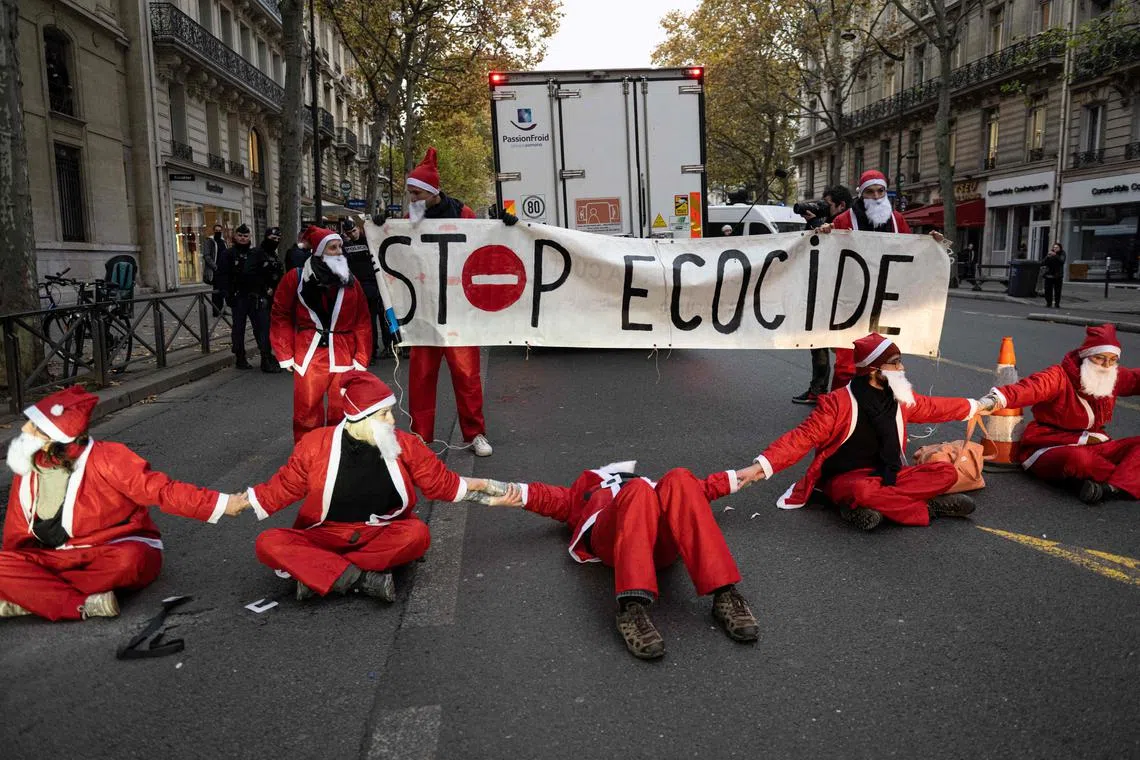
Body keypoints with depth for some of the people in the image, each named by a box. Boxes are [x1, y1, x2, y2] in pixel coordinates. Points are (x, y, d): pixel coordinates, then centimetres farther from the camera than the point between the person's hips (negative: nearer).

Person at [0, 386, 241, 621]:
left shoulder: (105, 459, -18)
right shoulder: (27, 473, 0)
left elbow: (163, 490, -24)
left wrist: (223, 504, -32)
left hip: (120, 553, -4)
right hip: (63, 559, 5)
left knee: (128, 560, -39)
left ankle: (28, 598, -23)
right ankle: (83, 605, -27)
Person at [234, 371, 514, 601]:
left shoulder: (404, 444, -3)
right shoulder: (316, 444, -6)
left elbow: (443, 484, 5)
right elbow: (284, 487, 5)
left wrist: (486, 489, 0)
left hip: (381, 535, 1)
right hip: (326, 535, 0)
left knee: (417, 533, -33)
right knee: (269, 543, -27)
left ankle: (317, 573, -28)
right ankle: (362, 579, -33)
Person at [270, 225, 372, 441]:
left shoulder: (350, 281, 7)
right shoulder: (296, 278, 0)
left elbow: (362, 322, 6)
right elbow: (280, 317, 3)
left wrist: (361, 359, 0)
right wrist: (285, 356, -1)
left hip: (343, 358, 2)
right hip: (308, 357, -2)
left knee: (342, 412, 7)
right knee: (307, 413, 5)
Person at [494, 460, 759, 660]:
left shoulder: (655, 485, 48)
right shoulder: (584, 494, 40)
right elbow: (552, 497, 23)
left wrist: (734, 478, 32)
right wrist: (520, 492, 6)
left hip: (663, 541, 2)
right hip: (608, 537, -2)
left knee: (679, 480, -27)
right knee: (638, 490, -33)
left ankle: (725, 595, -42)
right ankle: (632, 608, -51)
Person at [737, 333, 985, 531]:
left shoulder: (900, 399, 4)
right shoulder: (840, 402, -17)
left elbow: (932, 407, 25)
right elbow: (803, 437, -22)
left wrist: (973, 406, 32)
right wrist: (763, 465, -34)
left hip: (888, 476, 7)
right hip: (846, 479, -7)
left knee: (946, 472, -12)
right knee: (864, 491, -41)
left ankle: (871, 506, -25)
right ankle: (929, 507, -21)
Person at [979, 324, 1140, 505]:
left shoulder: (1114, 377, 7)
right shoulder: (1060, 376, -16)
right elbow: (1032, 387, -35)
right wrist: (998, 398, -55)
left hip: (1092, 446, 7)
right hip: (1049, 450, -7)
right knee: (1078, 458, -39)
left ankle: (1111, 487, -34)